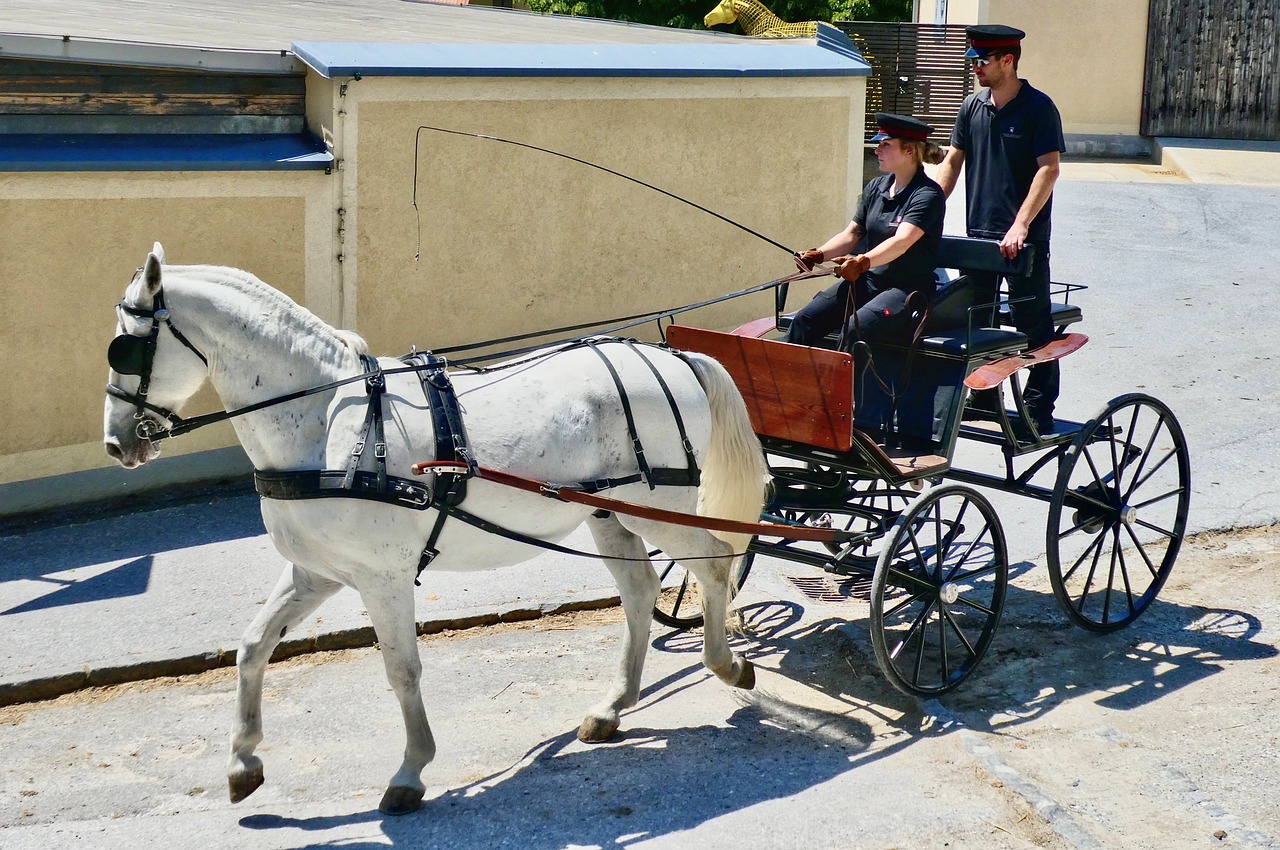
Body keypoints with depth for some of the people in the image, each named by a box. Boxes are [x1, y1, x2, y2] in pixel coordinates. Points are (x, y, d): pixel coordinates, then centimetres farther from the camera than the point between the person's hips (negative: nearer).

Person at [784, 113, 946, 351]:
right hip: (868, 281, 7)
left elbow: (902, 241, -26)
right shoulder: (875, 188, 12)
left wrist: (863, 261, -43)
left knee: (855, 328, -33)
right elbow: (853, 232, 12)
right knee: (805, 319, -13)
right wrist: (819, 255, -7)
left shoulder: (928, 195, -11)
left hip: (908, 289, -7)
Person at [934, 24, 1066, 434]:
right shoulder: (972, 106, 8)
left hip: (1025, 239, -6)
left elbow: (1049, 169, -16)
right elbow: (953, 160, 13)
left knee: (1033, 325, -1)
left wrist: (1020, 226, -25)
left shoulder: (1038, 108, -9)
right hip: (978, 234, 6)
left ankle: (1038, 411, 4)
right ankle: (982, 396, 27)